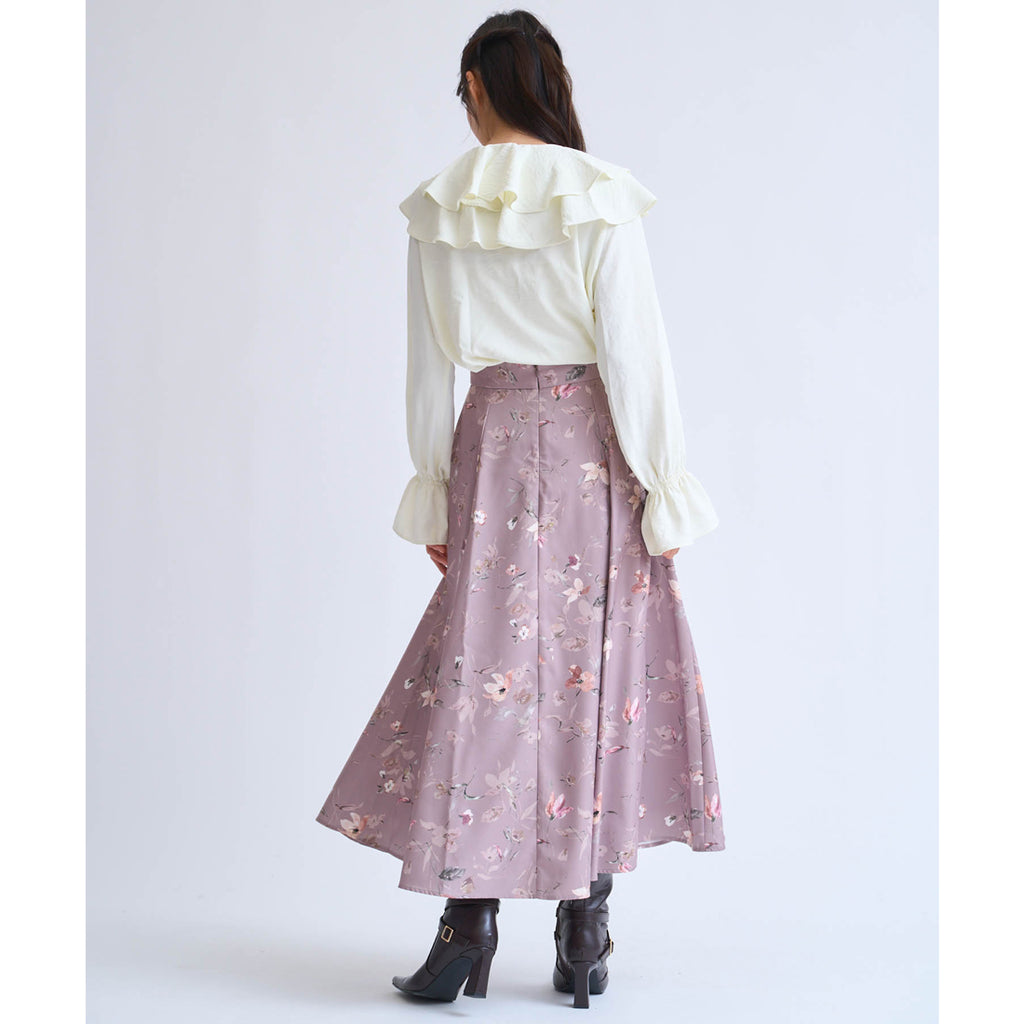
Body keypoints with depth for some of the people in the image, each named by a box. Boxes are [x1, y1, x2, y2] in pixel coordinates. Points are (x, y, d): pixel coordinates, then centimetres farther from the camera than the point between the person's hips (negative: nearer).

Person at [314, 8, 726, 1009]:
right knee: (597, 671, 6)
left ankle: (469, 924, 5)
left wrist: (433, 497, 14)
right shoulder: (600, 200, -6)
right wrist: (664, 494, -3)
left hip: (489, 445, 2)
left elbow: (429, 371, 6)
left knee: (486, 667, 6)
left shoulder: (440, 210, 3)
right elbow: (636, 354, -9)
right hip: (592, 448, -2)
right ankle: (584, 939, 11)